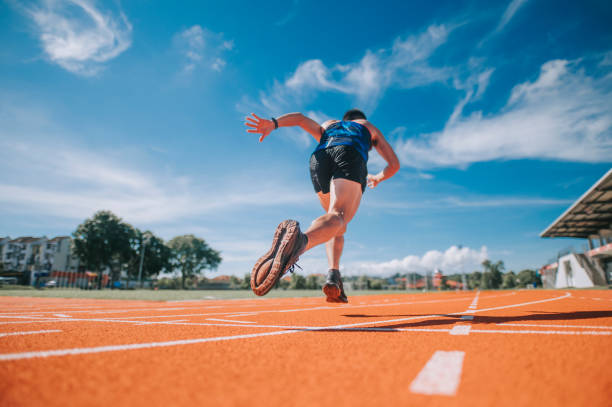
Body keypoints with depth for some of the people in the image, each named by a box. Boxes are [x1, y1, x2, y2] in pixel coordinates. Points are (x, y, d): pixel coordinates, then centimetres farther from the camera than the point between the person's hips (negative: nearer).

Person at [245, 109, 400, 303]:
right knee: (337, 217, -24)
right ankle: (301, 240, -58)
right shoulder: (371, 128, 39)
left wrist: (273, 123, 4)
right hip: (350, 157, -3)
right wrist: (378, 178, 53)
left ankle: (333, 276, -5)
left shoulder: (327, 126, 42)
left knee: (339, 226, 17)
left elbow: (300, 118, 21)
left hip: (319, 158, 3)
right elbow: (394, 164, 33)